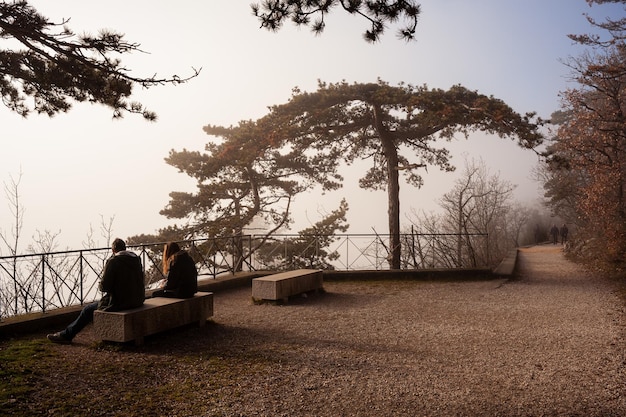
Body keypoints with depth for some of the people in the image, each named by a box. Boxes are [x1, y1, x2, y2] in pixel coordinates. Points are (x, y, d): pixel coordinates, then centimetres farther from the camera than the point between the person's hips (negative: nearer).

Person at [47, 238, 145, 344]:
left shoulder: (112, 261, -15)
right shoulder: (136, 258, 6)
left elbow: (104, 287, -17)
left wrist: (101, 285, 8)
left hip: (119, 302, -7)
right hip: (138, 300, 7)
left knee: (88, 309, 12)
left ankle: (67, 334, 25)